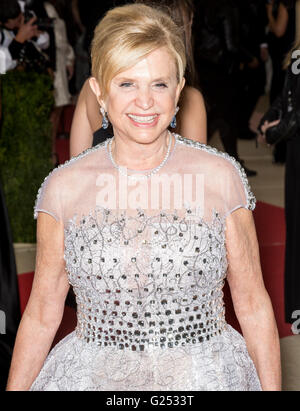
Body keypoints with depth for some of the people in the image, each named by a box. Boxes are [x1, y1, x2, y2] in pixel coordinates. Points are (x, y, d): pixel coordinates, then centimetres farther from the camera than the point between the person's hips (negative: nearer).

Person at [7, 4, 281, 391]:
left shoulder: (221, 177, -7)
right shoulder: (63, 187, -5)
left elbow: (253, 306, 0)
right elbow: (41, 316, 3)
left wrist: (272, 388, -1)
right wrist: (14, 388, 3)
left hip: (207, 374, 0)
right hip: (94, 376, 1)